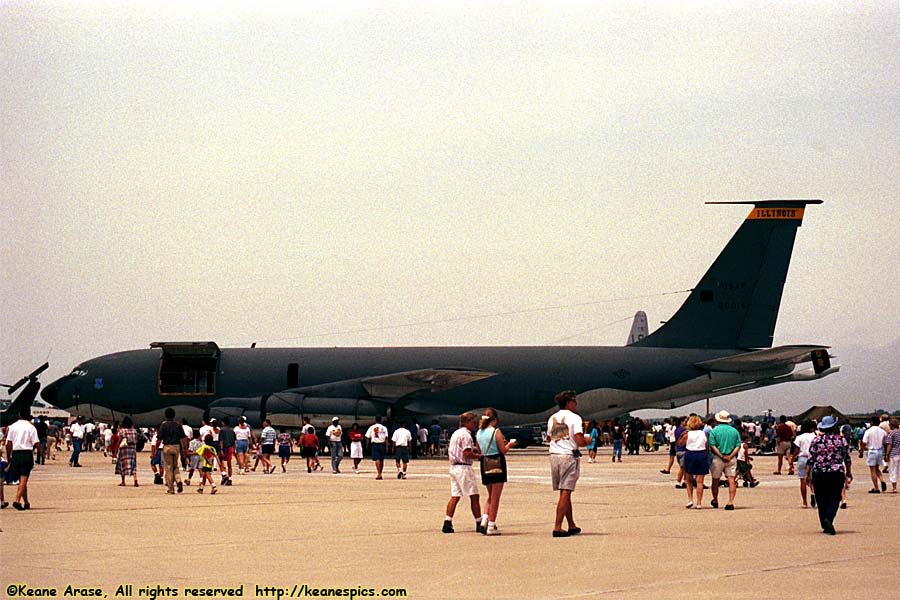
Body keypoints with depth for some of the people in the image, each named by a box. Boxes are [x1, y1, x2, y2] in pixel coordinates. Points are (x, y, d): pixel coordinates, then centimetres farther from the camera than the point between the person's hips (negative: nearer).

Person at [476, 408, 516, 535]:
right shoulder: (496, 432, -12)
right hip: (497, 465, -6)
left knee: (490, 496, 19)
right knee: (495, 497, 1)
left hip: (485, 464, 6)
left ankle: (484, 519, 1)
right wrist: (510, 444, 9)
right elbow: (503, 450, -11)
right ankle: (491, 526, 1)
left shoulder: (479, 433, 6)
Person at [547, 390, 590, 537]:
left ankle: (572, 526, 20)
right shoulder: (574, 418, -7)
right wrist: (587, 441, 6)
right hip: (569, 456, -6)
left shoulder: (552, 418, 13)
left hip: (554, 456, 6)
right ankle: (557, 527, -10)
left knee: (565, 492, 14)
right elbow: (580, 441, -15)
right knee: (565, 493, -5)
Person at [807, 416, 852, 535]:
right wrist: (848, 472, 21)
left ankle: (825, 525, 16)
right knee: (834, 498, 2)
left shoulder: (816, 440, -1)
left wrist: (807, 474, 6)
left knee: (822, 500, 11)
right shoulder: (841, 440, 1)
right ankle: (828, 519, -23)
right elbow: (847, 458, 7)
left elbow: (810, 459, -2)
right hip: (837, 474, -1)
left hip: (819, 474, 1)